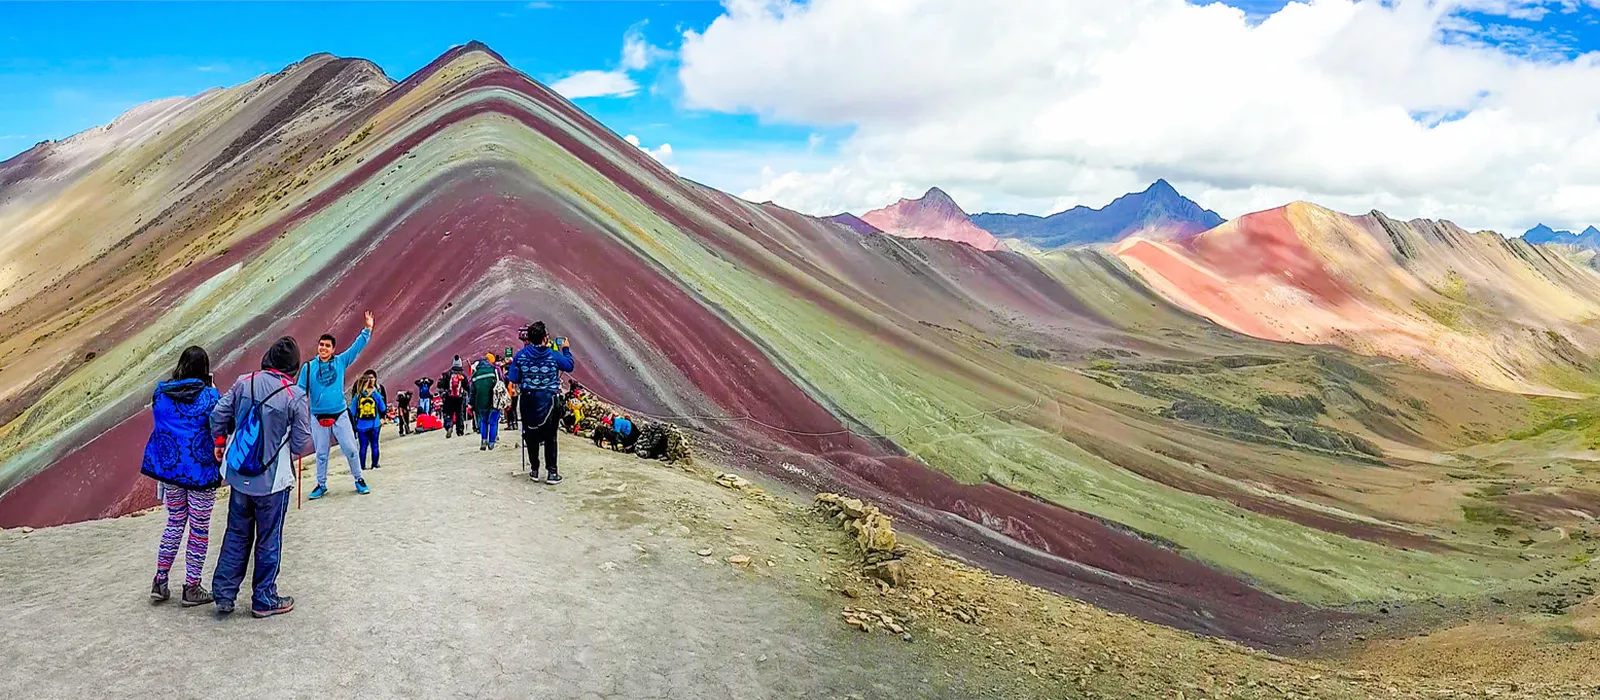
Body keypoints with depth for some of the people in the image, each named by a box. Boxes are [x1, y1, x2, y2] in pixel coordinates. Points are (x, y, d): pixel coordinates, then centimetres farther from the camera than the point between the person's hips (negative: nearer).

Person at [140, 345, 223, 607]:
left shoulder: (160, 392, 1)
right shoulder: (210, 397, -14)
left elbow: (159, 424, 13)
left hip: (168, 468, 5)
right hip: (201, 471, -5)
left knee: (175, 522, 20)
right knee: (199, 528, 6)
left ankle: (160, 582, 18)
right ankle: (191, 588, 13)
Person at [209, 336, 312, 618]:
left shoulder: (245, 382, -3)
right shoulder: (296, 396, -15)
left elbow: (218, 414, 2)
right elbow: (302, 444, -12)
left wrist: (219, 442, 20)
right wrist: (313, 442, 11)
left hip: (239, 477, 4)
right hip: (273, 480, -4)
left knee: (236, 534, 19)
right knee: (268, 541, 9)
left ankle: (224, 594, 23)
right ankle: (264, 600, 18)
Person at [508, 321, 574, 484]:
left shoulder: (521, 355, -5)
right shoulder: (554, 355, -11)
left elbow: (513, 379, -2)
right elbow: (569, 366, 6)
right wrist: (566, 349, 19)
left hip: (528, 400, 2)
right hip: (549, 400, -2)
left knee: (531, 436, 14)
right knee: (550, 437, 6)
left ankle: (534, 470, 22)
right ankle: (551, 472, 6)